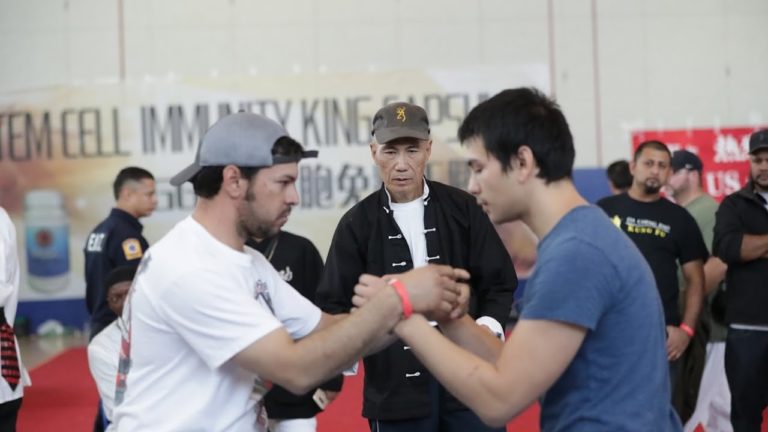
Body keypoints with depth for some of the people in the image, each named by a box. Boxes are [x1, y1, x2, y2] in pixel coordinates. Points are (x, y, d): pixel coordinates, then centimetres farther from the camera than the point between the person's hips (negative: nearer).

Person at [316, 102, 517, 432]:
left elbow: (499, 281, 6)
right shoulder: (357, 224, 2)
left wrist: (489, 324, -13)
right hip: (396, 387, 0)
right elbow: (336, 304, 1)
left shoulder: (462, 208, 3)